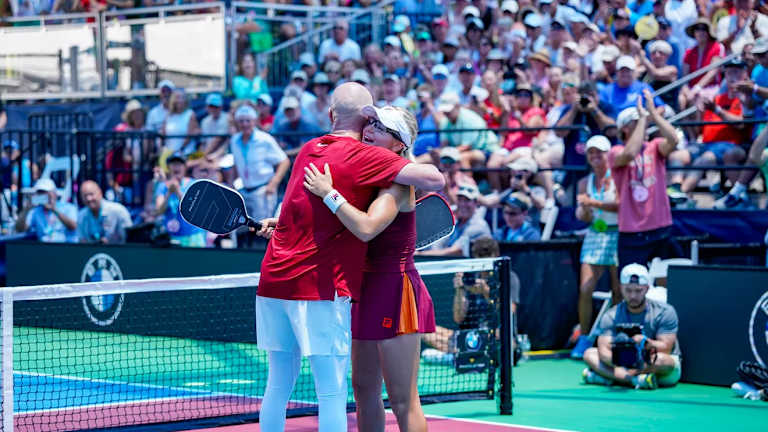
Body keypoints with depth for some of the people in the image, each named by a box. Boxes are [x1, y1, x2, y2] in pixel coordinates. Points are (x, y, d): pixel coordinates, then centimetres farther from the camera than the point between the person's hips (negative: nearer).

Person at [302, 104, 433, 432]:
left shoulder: (398, 182, -15)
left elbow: (367, 228, -32)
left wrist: (329, 194, -24)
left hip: (395, 291, -9)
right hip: (368, 290, 9)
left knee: (402, 401, -9)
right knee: (364, 391, 15)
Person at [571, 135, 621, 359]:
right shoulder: (585, 183, 10)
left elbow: (621, 204, -17)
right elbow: (583, 216, 8)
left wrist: (594, 202, -25)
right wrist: (584, 212, -15)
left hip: (617, 234, -3)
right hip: (594, 235, 3)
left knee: (618, 292, -1)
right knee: (585, 289, -7)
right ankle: (584, 338, 0)